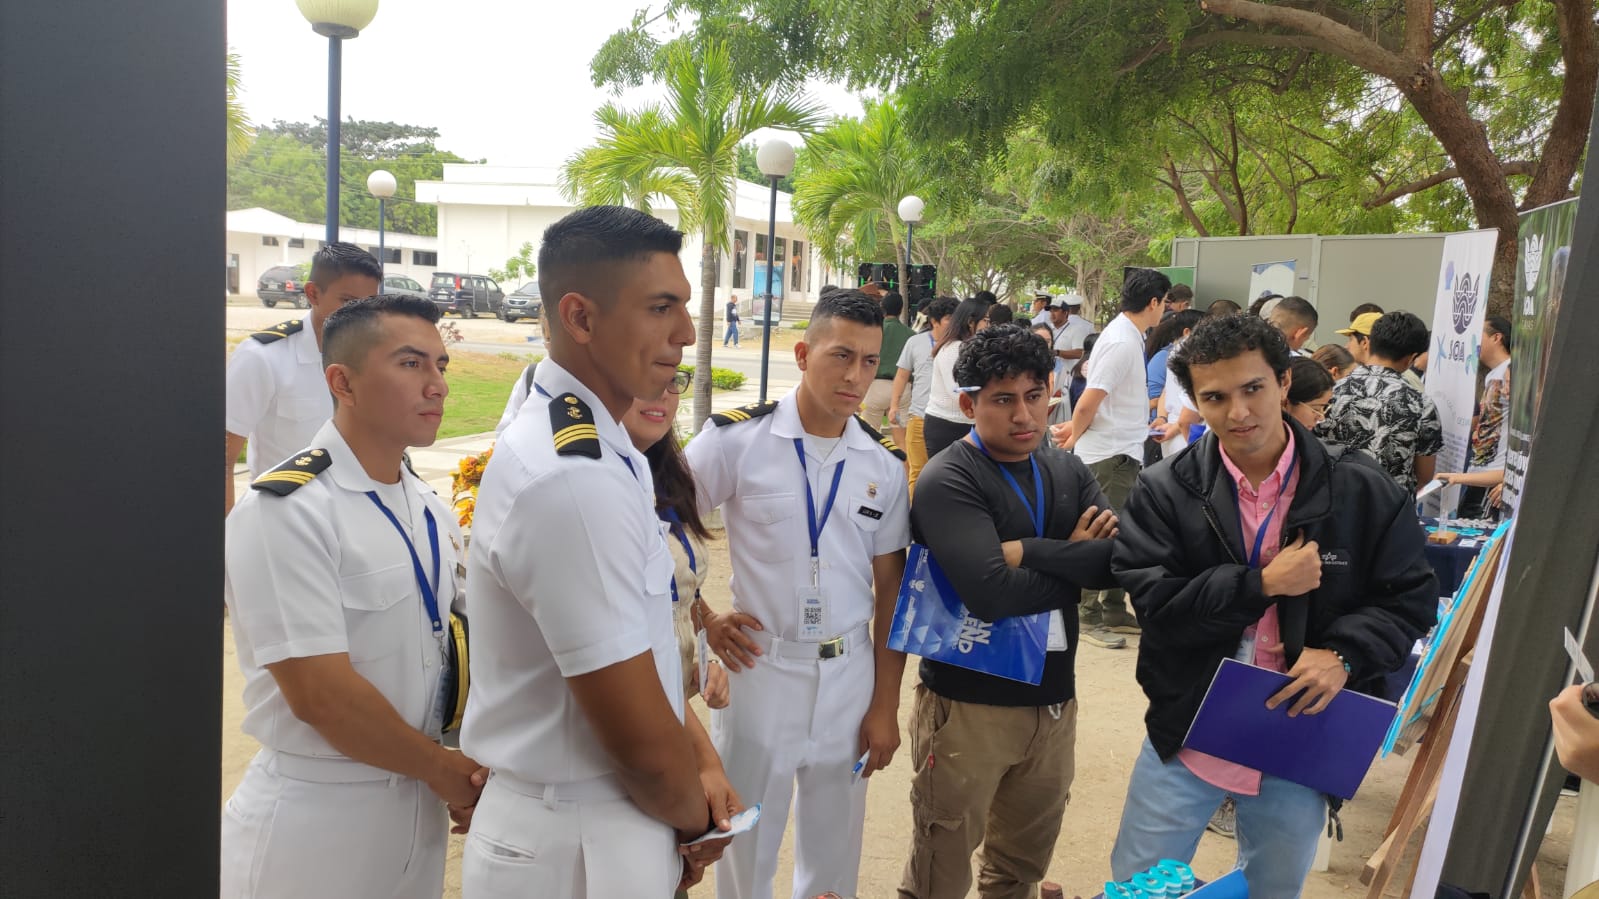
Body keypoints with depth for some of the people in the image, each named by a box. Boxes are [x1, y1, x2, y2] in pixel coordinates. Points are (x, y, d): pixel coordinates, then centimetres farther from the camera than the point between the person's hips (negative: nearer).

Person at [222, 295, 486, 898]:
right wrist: (444, 769, -11)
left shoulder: (430, 508, 5)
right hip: (317, 818, -6)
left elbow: (455, 639, 8)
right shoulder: (286, 510, -19)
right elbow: (320, 694, -22)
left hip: (420, 807, 7)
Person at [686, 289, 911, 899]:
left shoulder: (885, 464, 0)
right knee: (746, 845, 14)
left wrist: (885, 705, 4)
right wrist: (703, 619, -6)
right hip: (758, 670, -2)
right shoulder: (737, 439, -10)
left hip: (849, 677, 3)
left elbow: (890, 589, 4)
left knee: (835, 849, 17)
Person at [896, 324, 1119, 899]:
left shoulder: (1068, 472, 6)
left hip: (1054, 701, 6)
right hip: (969, 705, -6)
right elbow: (990, 594, -27)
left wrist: (1029, 552, -18)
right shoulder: (948, 482, -14)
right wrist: (1073, 561, -13)